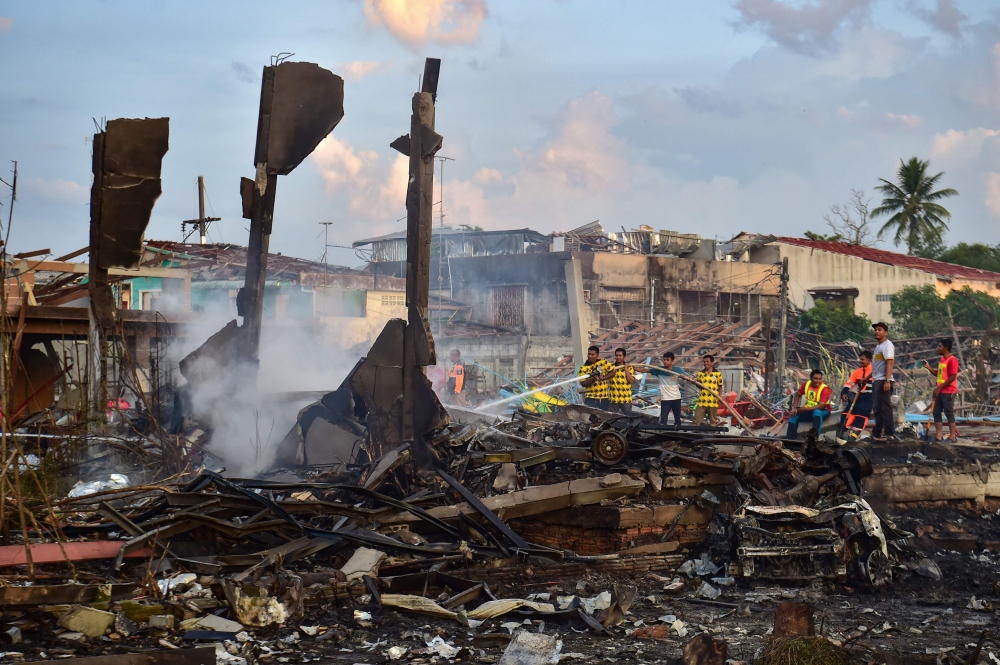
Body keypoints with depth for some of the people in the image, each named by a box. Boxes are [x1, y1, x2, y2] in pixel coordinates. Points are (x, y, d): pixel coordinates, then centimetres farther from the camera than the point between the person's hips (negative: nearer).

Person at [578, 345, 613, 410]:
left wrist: (604, 378, -12)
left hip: (604, 397, 3)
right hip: (591, 398, -2)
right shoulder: (583, 368, -6)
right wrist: (593, 379, -24)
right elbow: (583, 383, -8)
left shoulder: (603, 363, 0)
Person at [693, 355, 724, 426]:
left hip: (713, 402, -2)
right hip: (702, 401, 2)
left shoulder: (718, 374, 0)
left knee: (712, 421, 7)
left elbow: (720, 387, 5)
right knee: (697, 420, -1)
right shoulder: (700, 373, 7)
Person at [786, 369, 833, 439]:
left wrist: (804, 409, -33)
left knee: (817, 412, -39)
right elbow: (798, 395, 10)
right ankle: (789, 438, -12)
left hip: (822, 411, -5)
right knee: (793, 415, -12)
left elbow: (821, 406, -29)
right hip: (808, 410, 5)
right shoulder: (807, 384, -5)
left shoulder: (825, 389, -22)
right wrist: (795, 408, -6)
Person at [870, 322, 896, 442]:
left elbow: (890, 363, -21)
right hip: (876, 381, 10)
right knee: (878, 409, 12)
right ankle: (877, 433, 16)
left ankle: (890, 434, -10)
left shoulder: (887, 345, -10)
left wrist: (887, 380, -29)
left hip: (883, 381, -10)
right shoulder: (878, 346, 20)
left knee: (885, 408, -10)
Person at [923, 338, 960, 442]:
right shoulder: (941, 359, 15)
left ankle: (953, 436, 0)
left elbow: (953, 377, -19)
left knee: (949, 412, -5)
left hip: (948, 391, -9)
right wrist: (928, 367, 9)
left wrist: (940, 387, -18)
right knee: (936, 412, 7)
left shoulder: (952, 360, -15)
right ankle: (938, 435, 11)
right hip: (940, 391, 9)